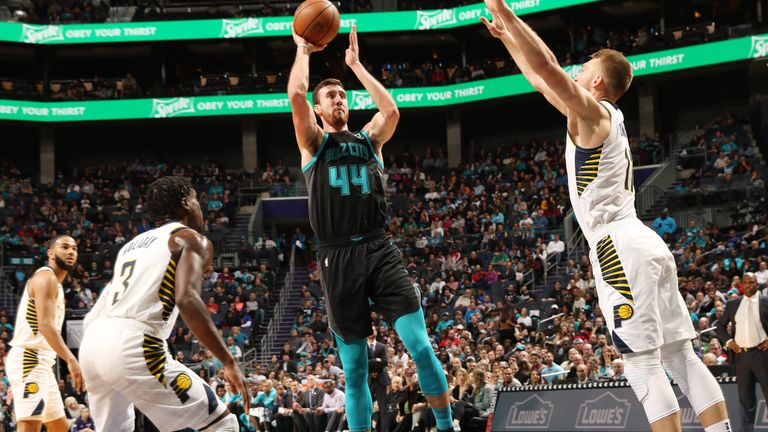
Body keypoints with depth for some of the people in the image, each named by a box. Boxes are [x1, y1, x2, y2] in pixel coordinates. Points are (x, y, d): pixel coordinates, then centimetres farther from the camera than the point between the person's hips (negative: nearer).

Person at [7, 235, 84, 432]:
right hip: (29, 360, -11)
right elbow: (45, 325, -23)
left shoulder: (55, 283, 23)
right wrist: (71, 360, -33)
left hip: (40, 362, 11)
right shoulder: (46, 276, -9)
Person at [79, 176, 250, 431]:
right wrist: (229, 362, -13)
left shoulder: (132, 244, 29)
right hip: (132, 346, -8)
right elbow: (187, 300, -14)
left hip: (91, 343, 8)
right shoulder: (191, 239, 6)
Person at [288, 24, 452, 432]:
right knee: (354, 368, 4)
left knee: (421, 347, -9)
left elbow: (391, 110, -3)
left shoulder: (369, 138, 17)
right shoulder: (313, 142, 11)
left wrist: (356, 65, 7)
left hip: (380, 251, 1)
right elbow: (295, 96, -6)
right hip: (338, 259, -1)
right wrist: (303, 51, 9)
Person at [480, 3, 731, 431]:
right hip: (644, 244, 9)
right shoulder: (607, 116, 21)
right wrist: (507, 38, 34)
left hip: (620, 249, -9)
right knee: (682, 357, 6)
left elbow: (547, 67, -16)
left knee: (644, 366, -11)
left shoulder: (591, 112, -5)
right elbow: (543, 81, 30)